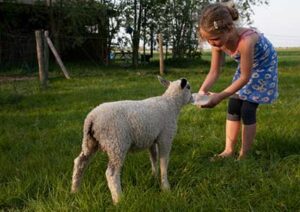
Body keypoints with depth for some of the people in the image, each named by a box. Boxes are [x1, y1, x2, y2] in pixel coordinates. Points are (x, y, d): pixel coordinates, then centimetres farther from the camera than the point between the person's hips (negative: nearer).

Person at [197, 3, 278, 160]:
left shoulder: (245, 41, -43)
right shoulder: (218, 42, -23)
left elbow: (245, 78, -33)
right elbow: (214, 72, -15)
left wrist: (220, 96, -38)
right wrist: (203, 90, -33)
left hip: (263, 67, -6)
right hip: (246, 66, 6)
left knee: (247, 111, -8)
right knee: (233, 108, 3)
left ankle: (244, 155, 5)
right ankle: (229, 150, 13)